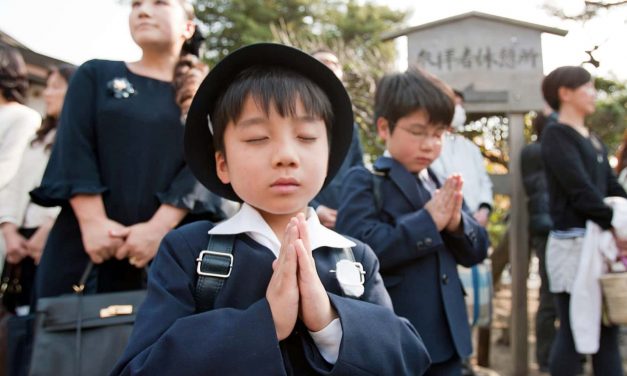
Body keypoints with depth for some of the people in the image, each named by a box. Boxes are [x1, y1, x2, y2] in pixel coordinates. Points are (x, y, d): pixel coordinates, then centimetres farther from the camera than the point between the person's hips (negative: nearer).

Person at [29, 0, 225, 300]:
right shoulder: (94, 75, 12)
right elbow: (74, 148, 1)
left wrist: (159, 227, -15)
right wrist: (93, 221, -13)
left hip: (170, 247, 0)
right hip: (86, 241, 1)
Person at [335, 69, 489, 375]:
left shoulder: (442, 186, 12)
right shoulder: (364, 183, -9)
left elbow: (476, 251, 11)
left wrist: (457, 223, -11)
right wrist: (427, 221, -22)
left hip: (445, 339, 7)